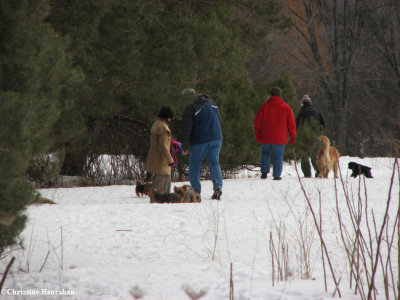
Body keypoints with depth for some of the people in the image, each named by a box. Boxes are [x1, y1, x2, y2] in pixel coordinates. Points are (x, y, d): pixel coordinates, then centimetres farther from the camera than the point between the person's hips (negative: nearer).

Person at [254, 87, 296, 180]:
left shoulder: (265, 106, 2)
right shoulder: (286, 107, 0)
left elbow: (257, 122, 4)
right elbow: (291, 124, 1)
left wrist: (258, 135, 11)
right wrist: (293, 136, 8)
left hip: (266, 137, 1)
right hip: (280, 138, -1)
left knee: (266, 153, 20)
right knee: (278, 157, 6)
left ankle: (264, 172, 7)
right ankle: (277, 175, 1)